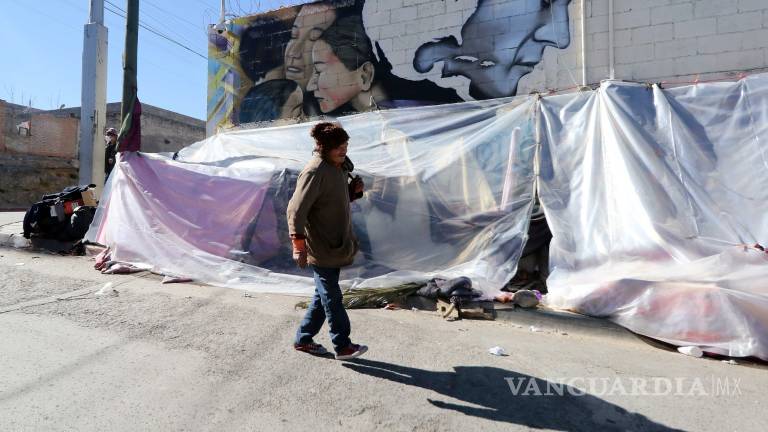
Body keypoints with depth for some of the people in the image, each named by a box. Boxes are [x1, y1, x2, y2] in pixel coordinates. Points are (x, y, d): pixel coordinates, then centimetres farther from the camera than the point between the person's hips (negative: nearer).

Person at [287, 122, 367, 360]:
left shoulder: (337, 167, 8)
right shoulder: (315, 172, -20)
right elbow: (296, 210, -23)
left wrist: (353, 189, 2)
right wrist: (299, 245, -27)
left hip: (336, 245, 9)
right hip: (320, 248, -9)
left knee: (324, 294, 18)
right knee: (332, 297, 4)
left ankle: (303, 339, 33)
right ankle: (343, 346, 19)